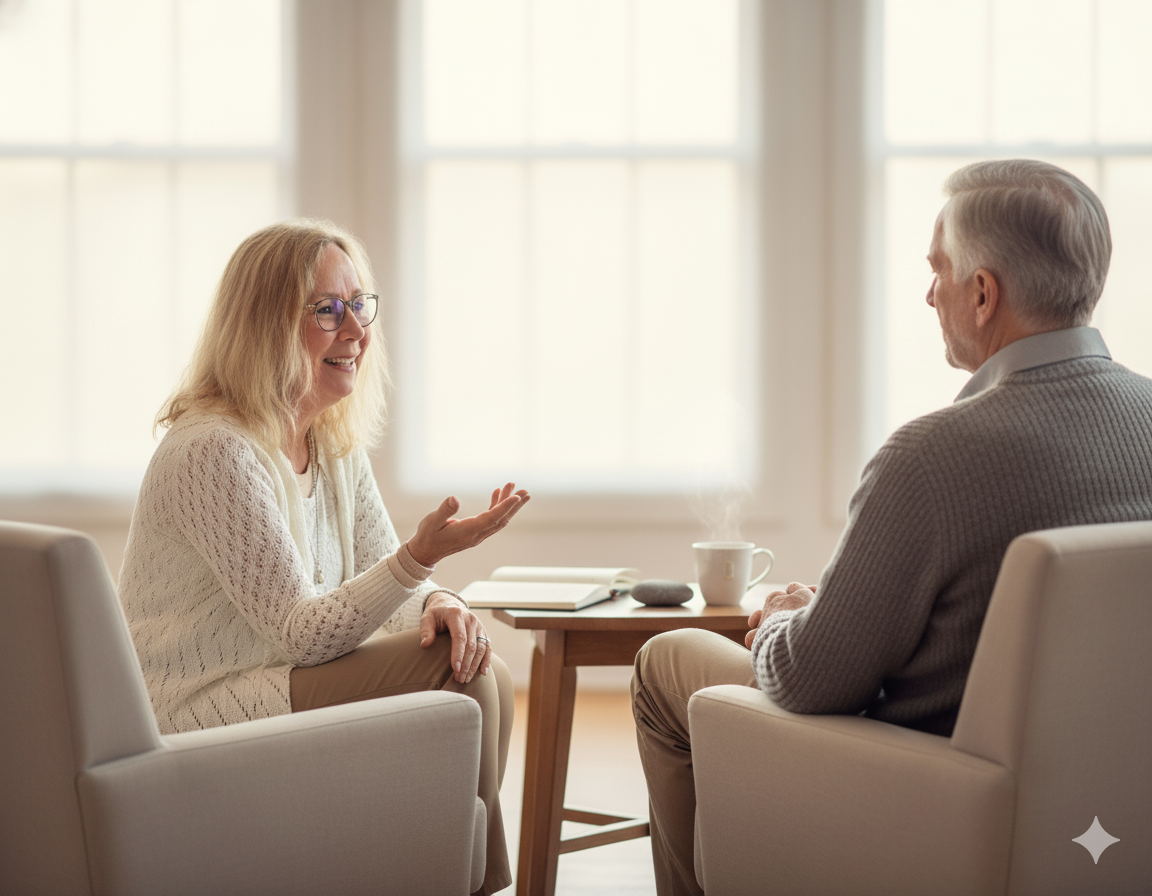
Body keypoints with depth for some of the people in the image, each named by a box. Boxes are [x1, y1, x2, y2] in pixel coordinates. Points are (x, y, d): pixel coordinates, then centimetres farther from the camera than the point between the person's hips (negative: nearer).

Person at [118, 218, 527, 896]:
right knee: (448, 671, -19)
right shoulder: (217, 452, -20)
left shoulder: (338, 445, 9)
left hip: (283, 684, 9)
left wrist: (439, 603, -14)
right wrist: (423, 555, -33)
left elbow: (381, 582, 11)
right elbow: (302, 633, -21)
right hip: (200, 712, -9)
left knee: (485, 672, -8)